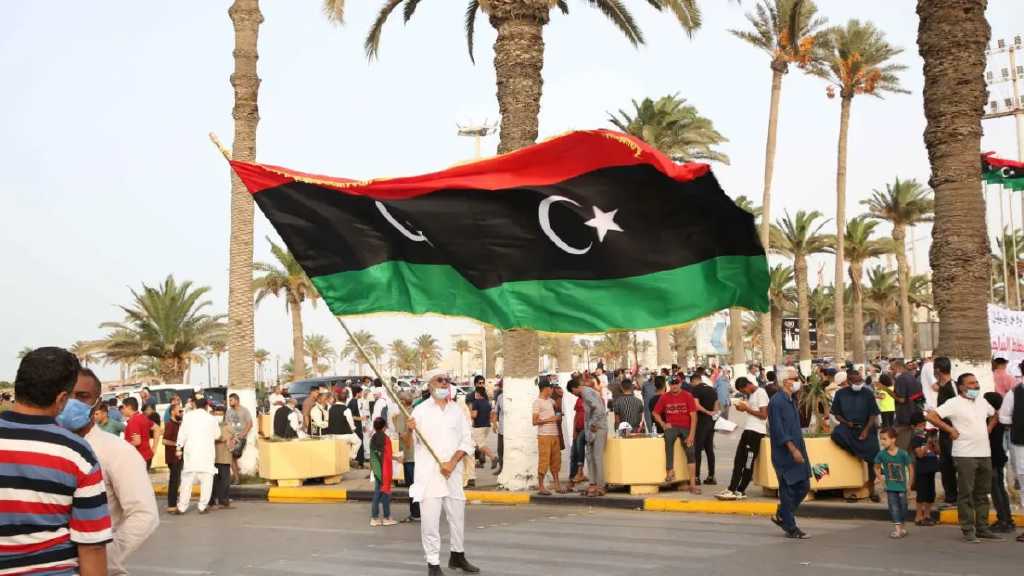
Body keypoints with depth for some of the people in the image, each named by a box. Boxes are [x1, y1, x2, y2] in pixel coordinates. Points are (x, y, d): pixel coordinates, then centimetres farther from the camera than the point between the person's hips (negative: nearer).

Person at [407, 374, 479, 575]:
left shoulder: (457, 410, 9)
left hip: (452, 473, 4)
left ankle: (457, 556, 33)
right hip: (428, 473, -4)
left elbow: (467, 440, 5)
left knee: (458, 515, 14)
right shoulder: (421, 410, 0)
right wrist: (409, 430, -26)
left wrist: (452, 463, -9)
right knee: (430, 519, -5)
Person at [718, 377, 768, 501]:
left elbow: (763, 415, -16)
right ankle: (732, 490, 8)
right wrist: (742, 407, 5)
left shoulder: (761, 393, -10)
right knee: (738, 461, 6)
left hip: (756, 431, -9)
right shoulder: (750, 395, 18)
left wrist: (747, 408, -12)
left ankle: (740, 491, 1)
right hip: (748, 430, 9)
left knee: (748, 463, -3)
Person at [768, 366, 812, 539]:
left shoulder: (790, 400, 14)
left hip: (797, 451, 9)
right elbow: (778, 430, -21)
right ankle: (791, 528, 9)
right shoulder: (776, 401, -16)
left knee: (803, 486, 11)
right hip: (784, 454, -9)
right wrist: (793, 449, -23)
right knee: (787, 490, 0)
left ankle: (781, 516, 26)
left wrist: (799, 449, 19)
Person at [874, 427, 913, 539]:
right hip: (890, 487, 1)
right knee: (893, 507, -4)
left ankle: (901, 526, 27)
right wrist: (880, 478, -3)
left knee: (903, 506, 10)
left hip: (902, 485, 0)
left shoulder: (903, 453, -13)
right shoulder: (881, 454, -8)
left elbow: (910, 468, -3)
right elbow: (876, 468, 7)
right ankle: (897, 528, -4)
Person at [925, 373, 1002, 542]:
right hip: (965, 455, -7)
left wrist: (989, 428, 14)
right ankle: (968, 530, 3)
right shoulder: (954, 403, -8)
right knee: (966, 494, -2)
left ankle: (982, 528, 20)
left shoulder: (982, 401, 13)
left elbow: (993, 415, 32)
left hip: (985, 454, 7)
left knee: (982, 493, 12)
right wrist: (950, 429, -12)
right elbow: (931, 416, -15)